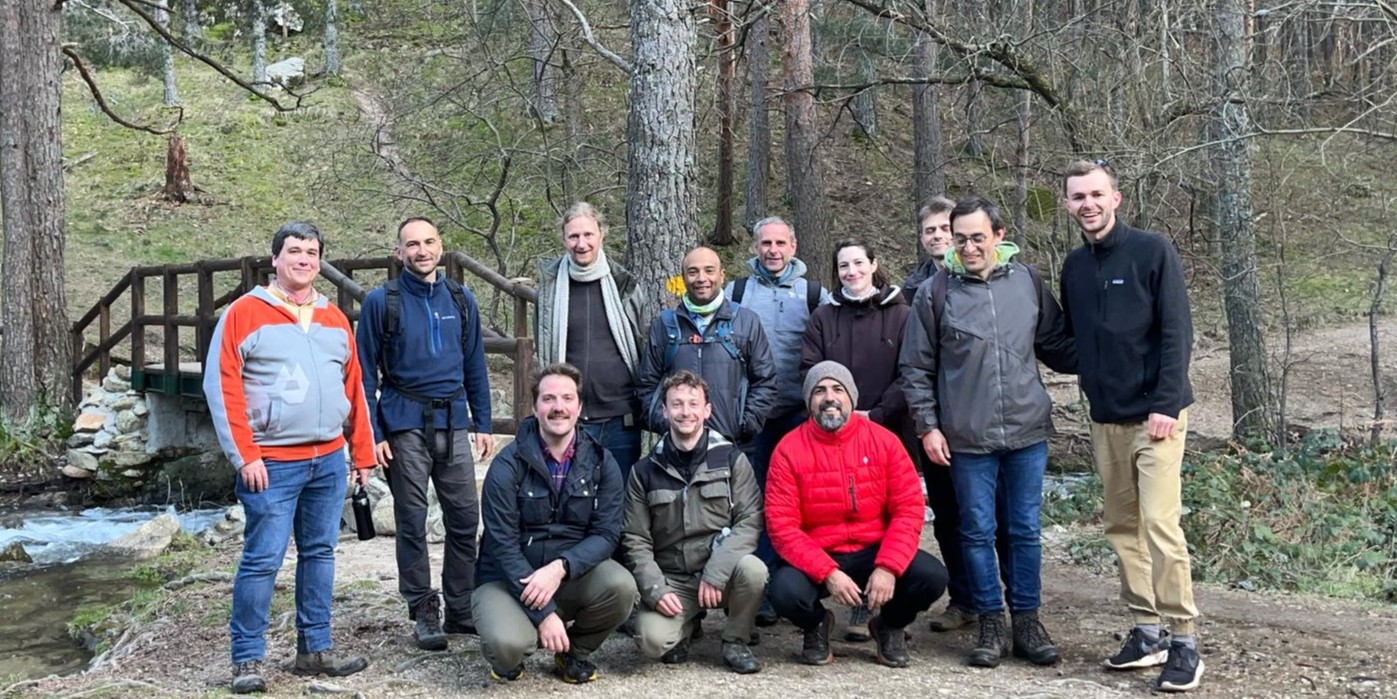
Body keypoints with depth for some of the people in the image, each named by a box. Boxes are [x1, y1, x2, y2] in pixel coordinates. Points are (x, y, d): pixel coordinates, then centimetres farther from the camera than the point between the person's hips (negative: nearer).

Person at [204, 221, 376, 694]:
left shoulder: (334, 319, 13)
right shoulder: (244, 312, -3)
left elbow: (354, 388, 15)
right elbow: (222, 387, -8)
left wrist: (362, 453, 12)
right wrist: (245, 456, -13)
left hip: (329, 461, 5)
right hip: (272, 464, -5)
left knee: (319, 554, 10)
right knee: (262, 560, -4)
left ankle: (315, 650, 20)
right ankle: (247, 659, 7)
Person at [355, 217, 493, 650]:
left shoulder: (460, 301, 9)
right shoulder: (382, 302, -1)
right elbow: (365, 374, -1)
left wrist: (482, 424, 10)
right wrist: (373, 434, -7)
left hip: (453, 424, 3)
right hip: (405, 426, -3)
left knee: (465, 520, 4)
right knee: (412, 522, 4)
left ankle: (461, 609, 16)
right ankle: (423, 612, 15)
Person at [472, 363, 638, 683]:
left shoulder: (601, 463, -2)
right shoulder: (508, 465, -11)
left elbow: (605, 534, -9)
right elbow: (504, 546, -15)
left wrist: (560, 568, -28)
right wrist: (544, 613, -22)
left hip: (573, 575, 3)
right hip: (508, 579, -3)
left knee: (620, 585, -28)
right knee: (507, 644, -33)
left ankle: (576, 651, 4)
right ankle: (508, 656, 9)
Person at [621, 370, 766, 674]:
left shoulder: (731, 459, -1)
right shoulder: (645, 472, 4)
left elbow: (750, 521, -10)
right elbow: (635, 540, 2)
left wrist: (715, 573, -22)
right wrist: (655, 589, -13)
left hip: (723, 574, 0)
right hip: (672, 580, 0)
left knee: (752, 568, -33)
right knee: (653, 640, -27)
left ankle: (736, 642, -3)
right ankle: (686, 624, 11)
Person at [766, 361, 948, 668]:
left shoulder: (884, 441, -3)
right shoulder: (789, 450, -8)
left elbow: (909, 508, -7)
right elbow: (782, 526, -13)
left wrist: (887, 567, -21)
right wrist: (828, 573, -24)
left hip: (875, 553, 2)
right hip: (814, 560, -2)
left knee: (932, 576, -23)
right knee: (786, 591, -32)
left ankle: (890, 625, 13)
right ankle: (816, 625, 8)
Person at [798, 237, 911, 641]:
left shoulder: (900, 315, 5)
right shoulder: (823, 319, 12)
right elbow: (810, 372, 5)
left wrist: (876, 414, -10)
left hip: (888, 432, -1)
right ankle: (860, 607, 5)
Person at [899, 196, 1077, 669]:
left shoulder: (1027, 282, 3)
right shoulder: (935, 293, -2)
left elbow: (1056, 345, 13)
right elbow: (916, 368, 1)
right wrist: (928, 426, -2)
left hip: (1027, 432, 2)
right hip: (967, 438, -1)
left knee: (1025, 530, 10)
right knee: (978, 531, 7)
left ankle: (1027, 620, 22)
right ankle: (990, 622, 20)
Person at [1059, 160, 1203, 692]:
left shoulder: (1153, 251, -7)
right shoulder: (1074, 266, 9)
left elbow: (1177, 332, -11)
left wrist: (1165, 404, -17)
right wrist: (1092, 385, 7)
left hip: (1155, 413, -6)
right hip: (1104, 419, 6)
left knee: (1160, 524, -10)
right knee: (1122, 526, 9)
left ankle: (1183, 641, 0)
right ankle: (1147, 631, 19)